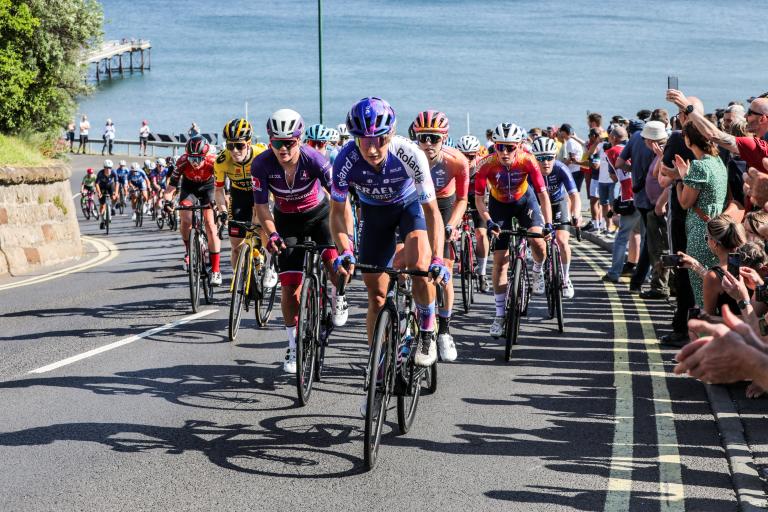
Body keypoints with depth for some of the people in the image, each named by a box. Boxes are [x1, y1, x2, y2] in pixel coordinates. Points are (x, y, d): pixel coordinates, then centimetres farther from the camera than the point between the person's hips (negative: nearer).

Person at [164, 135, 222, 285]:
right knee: (185, 219, -22)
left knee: (210, 225, -13)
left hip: (207, 187, -1)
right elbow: (172, 186, -26)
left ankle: (216, 270, -10)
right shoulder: (183, 162, -31)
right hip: (189, 187, 1)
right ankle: (188, 251, 8)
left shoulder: (213, 161, -33)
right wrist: (167, 201, -41)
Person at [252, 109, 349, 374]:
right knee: (289, 286, -3)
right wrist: (272, 235, -31)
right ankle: (294, 347, 13)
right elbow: (261, 205, -15)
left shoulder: (314, 159, -29)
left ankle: (337, 298, 7)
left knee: (335, 261, -28)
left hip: (318, 214, -1)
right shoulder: (262, 165, -24)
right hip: (287, 220, 2)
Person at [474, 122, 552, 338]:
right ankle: (500, 314, 5)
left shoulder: (527, 160, -28)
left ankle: (538, 271, 9)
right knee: (500, 261, -4)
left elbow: (543, 194, -26)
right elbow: (478, 197, -22)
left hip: (524, 200, 0)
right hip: (499, 204, 0)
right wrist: (489, 222, -36)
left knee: (537, 240, -26)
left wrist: (548, 224, -37)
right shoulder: (487, 164, -29)